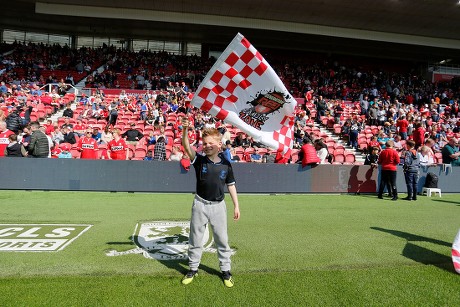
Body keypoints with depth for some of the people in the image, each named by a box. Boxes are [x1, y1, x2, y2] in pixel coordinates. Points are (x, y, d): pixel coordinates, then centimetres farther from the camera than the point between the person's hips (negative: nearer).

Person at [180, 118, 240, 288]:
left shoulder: (226, 164, -3)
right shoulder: (199, 160, -6)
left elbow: (231, 185, 5)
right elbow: (186, 146, -22)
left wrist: (236, 206, 3)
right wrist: (185, 129, -39)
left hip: (218, 205, 0)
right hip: (200, 205, 0)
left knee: (222, 239, 10)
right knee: (195, 239, 12)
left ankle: (226, 270, 27)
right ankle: (193, 269, 31)